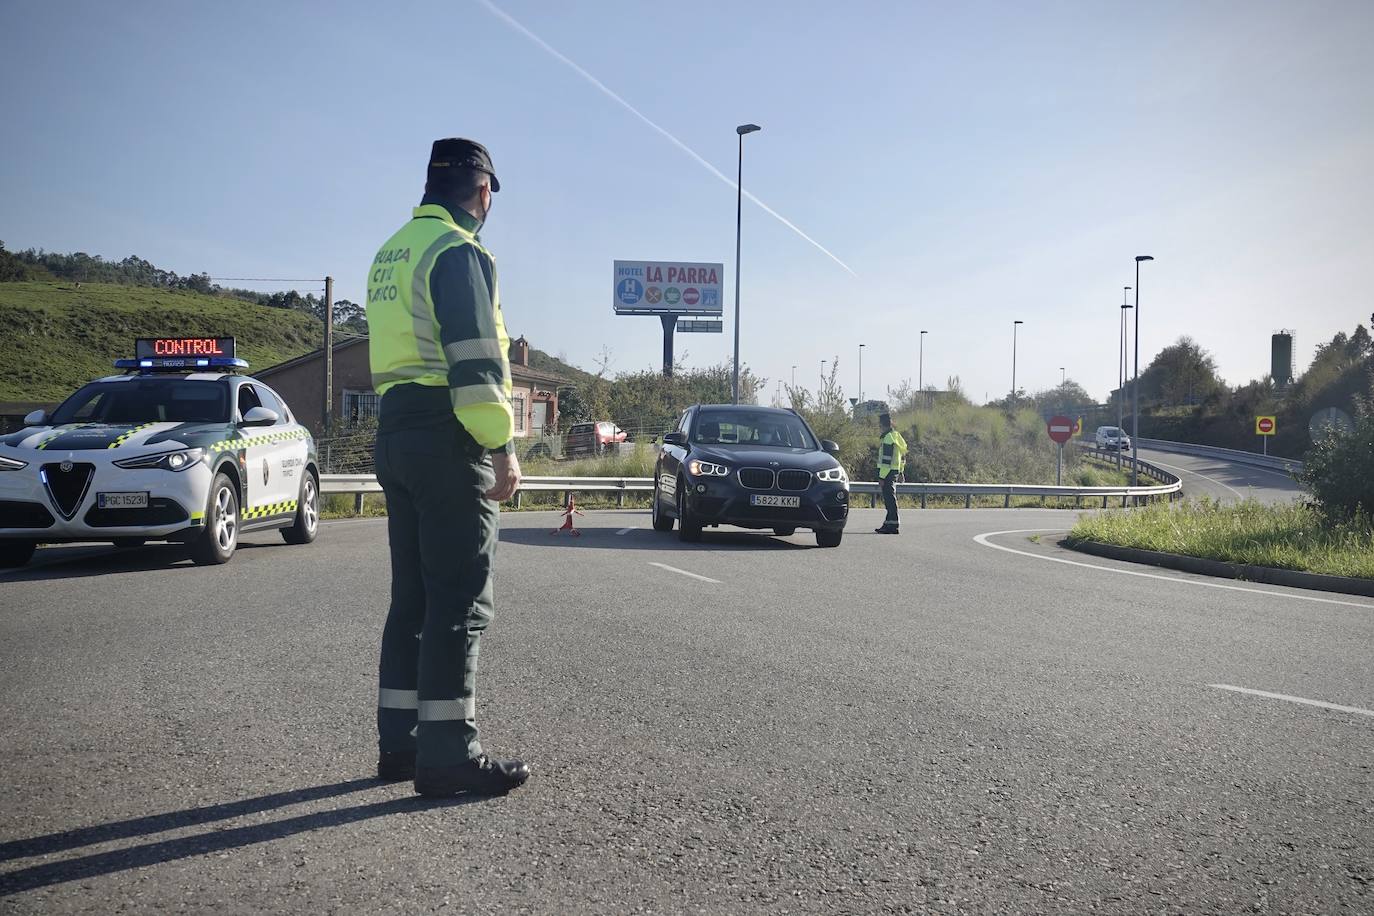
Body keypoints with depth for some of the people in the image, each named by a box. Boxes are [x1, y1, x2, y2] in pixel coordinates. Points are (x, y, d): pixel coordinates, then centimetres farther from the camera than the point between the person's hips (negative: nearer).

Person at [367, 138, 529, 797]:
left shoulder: (391, 252, 20)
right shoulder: (459, 252, -9)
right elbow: (475, 360, -17)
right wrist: (502, 447, -16)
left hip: (395, 433, 9)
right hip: (449, 440, -9)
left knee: (414, 594, 12)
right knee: (460, 600, -6)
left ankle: (399, 741, 17)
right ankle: (448, 753, -4)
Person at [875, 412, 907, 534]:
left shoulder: (888, 437, -15)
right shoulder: (896, 435, 16)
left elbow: (887, 460, -19)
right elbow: (902, 456, 21)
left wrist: (881, 477, -19)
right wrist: (900, 471, 24)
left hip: (888, 472, -10)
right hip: (895, 471, 10)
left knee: (889, 499, -9)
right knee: (890, 499, 14)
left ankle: (892, 526, -9)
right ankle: (888, 524, 19)